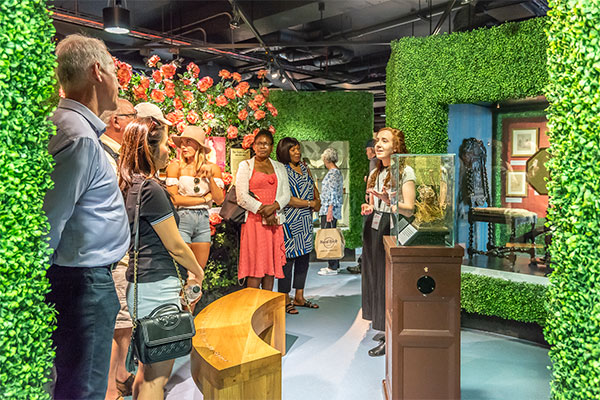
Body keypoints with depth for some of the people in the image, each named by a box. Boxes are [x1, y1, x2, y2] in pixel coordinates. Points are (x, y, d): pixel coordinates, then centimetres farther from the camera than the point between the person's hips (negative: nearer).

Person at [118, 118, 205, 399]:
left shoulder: (131, 186, 10)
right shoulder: (151, 189, -18)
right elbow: (175, 246, -12)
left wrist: (184, 271, 19)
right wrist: (198, 272, 5)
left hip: (142, 284, 10)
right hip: (157, 288, -10)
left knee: (148, 366, 21)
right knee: (158, 375, 2)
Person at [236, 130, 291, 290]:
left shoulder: (279, 167, 17)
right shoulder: (246, 166, 6)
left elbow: (286, 194, 9)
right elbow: (242, 196, -5)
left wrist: (273, 207, -11)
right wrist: (263, 211, -11)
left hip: (274, 221, 4)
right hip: (254, 221, -4)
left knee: (272, 263, 4)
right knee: (255, 264, -5)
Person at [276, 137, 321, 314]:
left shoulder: (304, 167, 14)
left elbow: (313, 186, 26)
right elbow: (286, 198, -17)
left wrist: (318, 201, 6)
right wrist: (310, 203, -10)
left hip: (306, 220, 8)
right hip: (289, 220, -8)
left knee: (304, 256, 10)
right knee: (288, 257, -5)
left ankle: (299, 297, 21)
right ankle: (285, 300, 8)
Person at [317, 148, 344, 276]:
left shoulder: (333, 173, -11)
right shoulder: (337, 172, 18)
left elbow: (333, 193, -18)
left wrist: (330, 210, -21)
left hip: (329, 209, -10)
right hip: (331, 210, 10)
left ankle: (332, 268, -5)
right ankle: (334, 264, 18)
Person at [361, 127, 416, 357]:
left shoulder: (405, 171, -8)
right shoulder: (375, 173, 14)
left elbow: (409, 209, -14)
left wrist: (389, 201, -31)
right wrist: (368, 208, 0)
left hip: (393, 230, -7)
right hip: (373, 230, 7)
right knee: (375, 277, 10)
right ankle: (386, 328, 25)